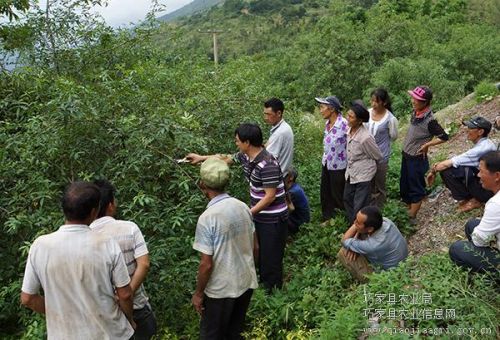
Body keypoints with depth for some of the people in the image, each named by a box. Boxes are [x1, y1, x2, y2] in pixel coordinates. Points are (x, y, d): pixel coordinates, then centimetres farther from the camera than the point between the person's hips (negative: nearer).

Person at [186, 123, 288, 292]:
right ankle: (262, 282, 39)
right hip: (259, 214, 9)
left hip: (273, 219, -9)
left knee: (271, 256, 5)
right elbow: (227, 158, 18)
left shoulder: (267, 165, -28)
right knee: (259, 252, 20)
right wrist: (201, 158, 25)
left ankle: (272, 290, 23)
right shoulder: (246, 156, -1)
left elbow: (270, 196, -26)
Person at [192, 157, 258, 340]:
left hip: (221, 289, -5)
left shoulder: (207, 218, -24)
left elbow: (206, 264, -20)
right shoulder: (243, 207, -5)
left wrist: (198, 293, -6)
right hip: (246, 282, 6)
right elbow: (255, 247, 4)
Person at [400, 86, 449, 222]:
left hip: (417, 159, -8)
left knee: (416, 190, 6)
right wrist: (408, 143, 8)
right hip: (406, 155, 8)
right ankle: (409, 210, 39)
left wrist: (426, 145, -16)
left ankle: (412, 218, 19)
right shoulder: (415, 112, -2)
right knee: (404, 186, 20)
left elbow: (444, 137, -19)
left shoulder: (429, 120, -24)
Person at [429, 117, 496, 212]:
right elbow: (460, 159, 9)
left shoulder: (483, 148, -25)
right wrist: (440, 164, -3)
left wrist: (435, 169, -6)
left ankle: (473, 200, -2)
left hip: (488, 190, -9)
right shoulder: (483, 144, 5)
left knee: (446, 170, -18)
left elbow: (450, 163, -23)